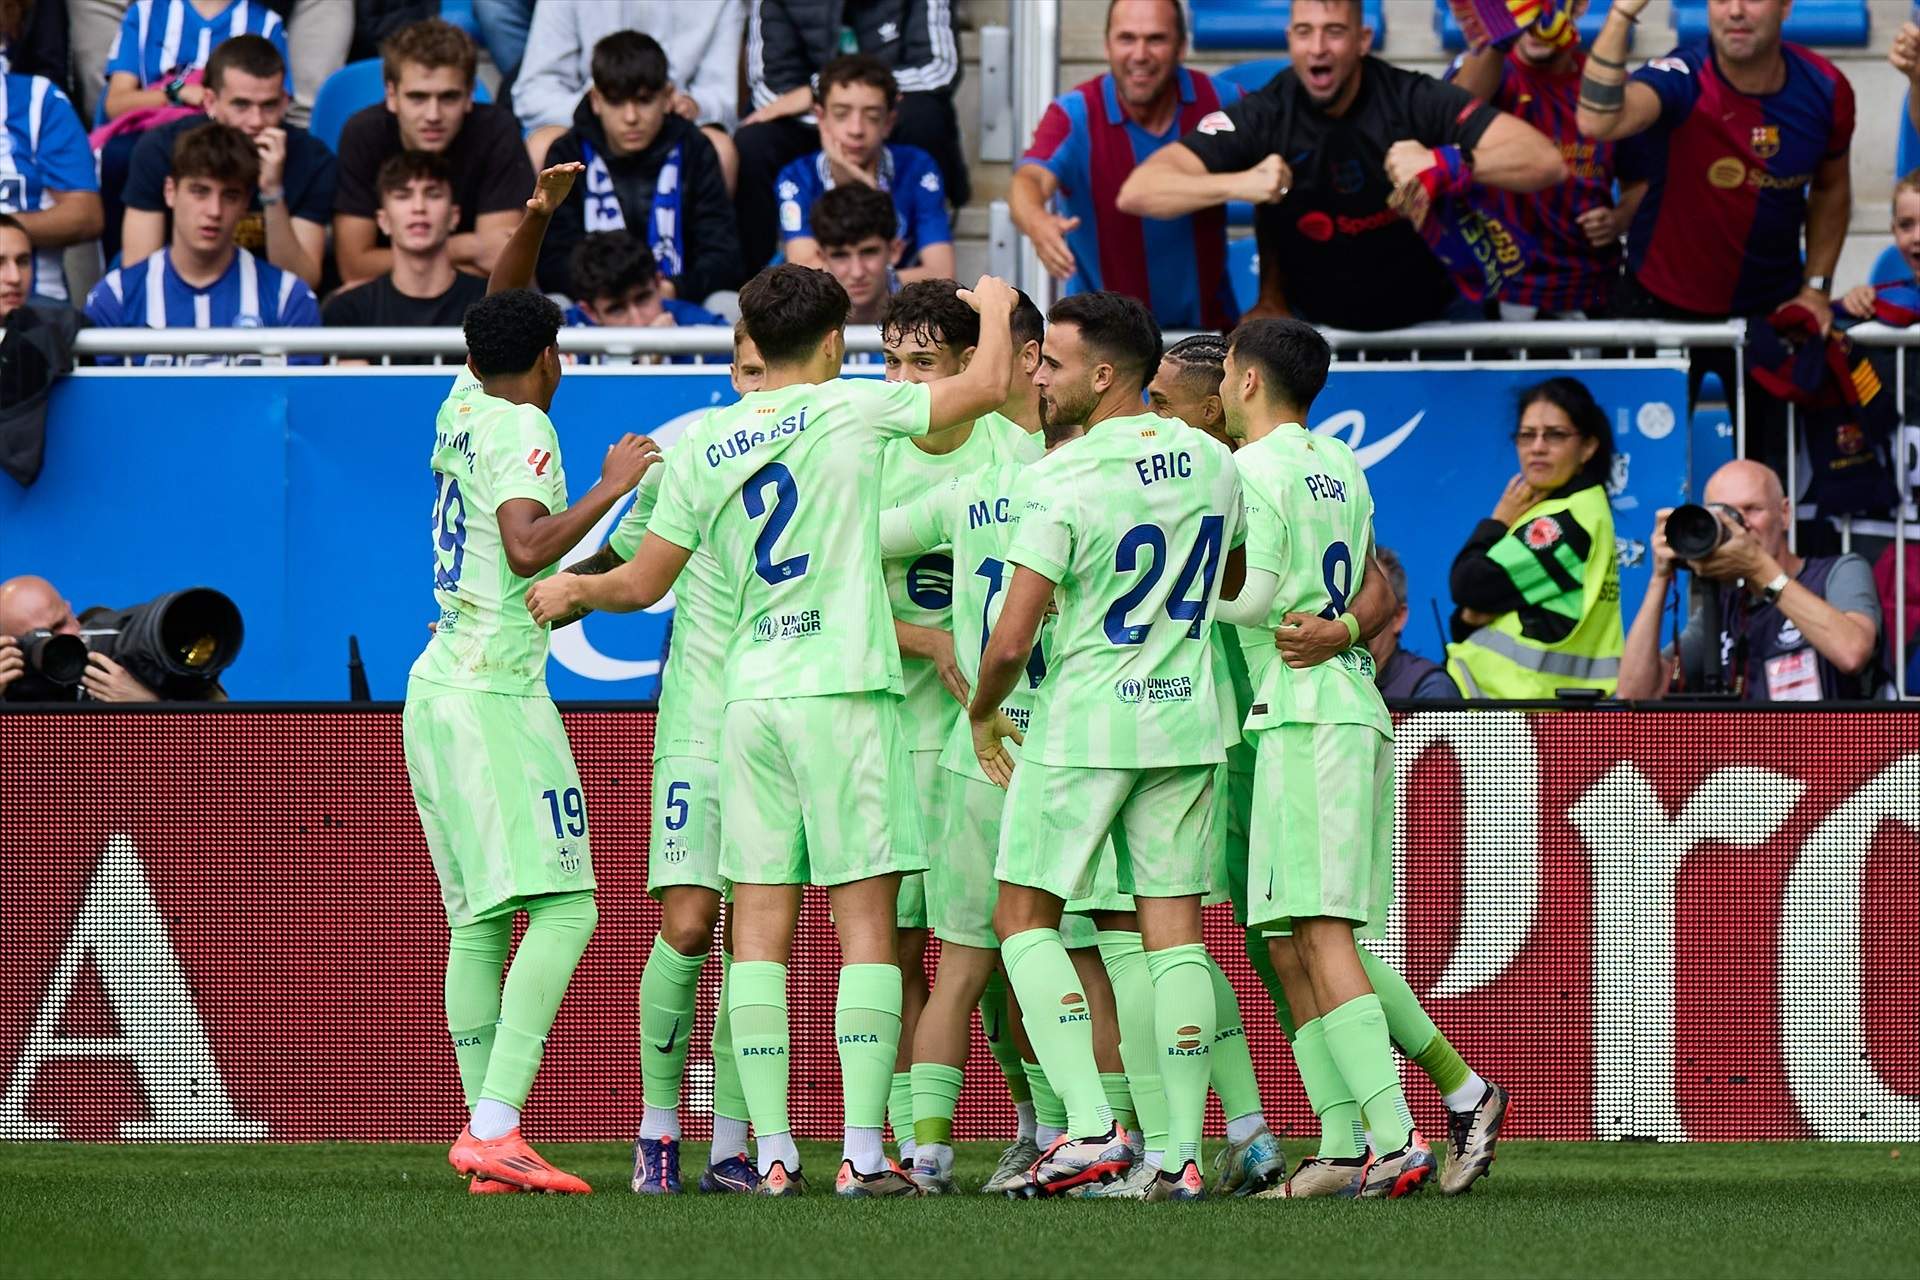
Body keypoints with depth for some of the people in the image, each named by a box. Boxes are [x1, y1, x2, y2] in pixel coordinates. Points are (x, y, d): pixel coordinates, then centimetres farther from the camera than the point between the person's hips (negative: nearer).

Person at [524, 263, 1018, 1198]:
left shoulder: (702, 447, 8)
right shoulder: (850, 410, -3)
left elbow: (642, 584, 13)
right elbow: (987, 386, 1)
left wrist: (573, 588, 34)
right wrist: (994, 307, 22)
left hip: (749, 696, 4)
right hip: (845, 690, -4)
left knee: (759, 928, 3)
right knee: (866, 919, -3)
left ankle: (772, 1153, -1)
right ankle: (863, 1151, -10)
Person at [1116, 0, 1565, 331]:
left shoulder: (1415, 100, -17)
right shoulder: (1263, 116, -16)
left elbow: (1545, 162, -24)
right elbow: (1137, 193, -23)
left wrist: (1446, 165, -41)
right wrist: (1238, 184, -41)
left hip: (1432, 317, 0)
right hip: (1316, 326, 0)